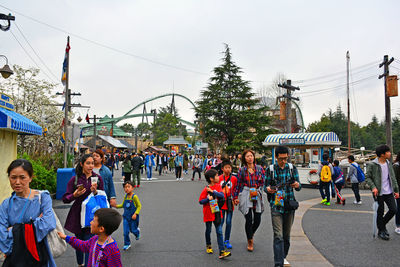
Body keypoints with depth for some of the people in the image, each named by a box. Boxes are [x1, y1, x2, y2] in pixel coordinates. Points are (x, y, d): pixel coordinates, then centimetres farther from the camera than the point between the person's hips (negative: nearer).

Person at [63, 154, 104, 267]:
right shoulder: (74, 179, -3)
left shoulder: (98, 178, 0)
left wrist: (95, 192, -17)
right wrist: (74, 195, -22)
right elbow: (65, 199, -3)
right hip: (78, 215, 1)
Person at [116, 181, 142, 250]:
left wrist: (135, 214, -22)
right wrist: (116, 206, -1)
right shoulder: (125, 197, 0)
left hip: (133, 217, -4)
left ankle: (137, 232, 47)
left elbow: (139, 206, -12)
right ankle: (127, 244, 20)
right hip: (126, 217, 4)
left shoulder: (134, 196, -17)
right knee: (126, 232, 1)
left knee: (133, 230, 12)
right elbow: (122, 205, 15)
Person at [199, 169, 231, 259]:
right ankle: (208, 246, 39)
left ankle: (222, 251, -4)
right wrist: (208, 199, -27)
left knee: (219, 232, -3)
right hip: (208, 213, -3)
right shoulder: (206, 189, -12)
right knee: (208, 231, 15)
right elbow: (200, 201, -11)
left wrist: (212, 191, -23)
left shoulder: (218, 186, 1)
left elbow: (222, 195, -13)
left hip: (216, 212, 3)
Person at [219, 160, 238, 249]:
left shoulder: (234, 178, 1)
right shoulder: (219, 178, -1)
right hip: (221, 203, -1)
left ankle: (227, 241, 18)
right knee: (220, 222, 2)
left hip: (230, 203, 1)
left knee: (229, 222, 4)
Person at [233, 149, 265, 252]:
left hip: (257, 195, 2)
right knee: (249, 219, -6)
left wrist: (257, 189, -3)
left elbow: (263, 182, 10)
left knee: (257, 220, 3)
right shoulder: (242, 170, 3)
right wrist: (235, 197, 4)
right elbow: (238, 184, 6)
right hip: (245, 195, -2)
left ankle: (251, 234, 35)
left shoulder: (260, 169, 6)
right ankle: (250, 241, 13)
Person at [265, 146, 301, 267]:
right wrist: (268, 189, -20)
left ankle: (283, 256, 34)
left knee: (286, 234, 14)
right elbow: (266, 185, 4)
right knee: (278, 235, -10)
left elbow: (299, 187, 3)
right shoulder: (270, 169, -1)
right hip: (276, 205, -2)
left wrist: (297, 185, -21)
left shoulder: (292, 168, 4)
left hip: (289, 205, 2)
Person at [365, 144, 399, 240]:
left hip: (389, 192, 5)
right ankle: (381, 231, 20)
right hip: (379, 193, -5)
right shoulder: (372, 165, -11)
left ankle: (382, 224, 27)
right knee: (380, 212, 4)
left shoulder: (389, 164, 7)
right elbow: (367, 177, -8)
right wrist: (373, 187, -21)